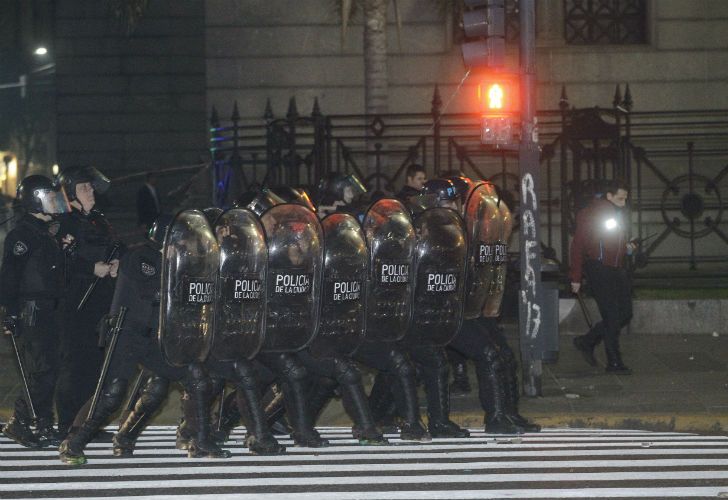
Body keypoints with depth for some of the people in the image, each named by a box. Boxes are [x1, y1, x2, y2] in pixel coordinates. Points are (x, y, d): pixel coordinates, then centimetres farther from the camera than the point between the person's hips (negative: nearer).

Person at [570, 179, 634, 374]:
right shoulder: (591, 214, -10)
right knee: (612, 317, -9)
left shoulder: (620, 215, 14)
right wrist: (575, 277, -12)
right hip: (599, 270, -8)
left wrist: (627, 247, 8)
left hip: (618, 270, 8)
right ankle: (614, 362, -2)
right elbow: (578, 245, -10)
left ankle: (587, 342, 20)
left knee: (625, 314, 6)